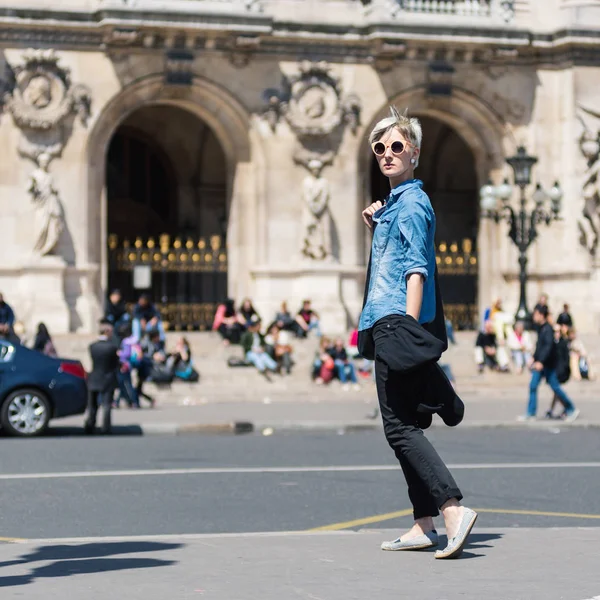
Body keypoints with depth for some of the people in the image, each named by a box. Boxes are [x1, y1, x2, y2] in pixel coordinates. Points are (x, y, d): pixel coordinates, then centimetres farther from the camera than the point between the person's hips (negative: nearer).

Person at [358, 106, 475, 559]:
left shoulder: (412, 203, -8)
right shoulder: (394, 203, 20)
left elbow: (417, 267, -17)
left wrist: (410, 327, -24)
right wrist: (376, 227, 18)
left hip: (399, 323, -10)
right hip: (390, 326, 10)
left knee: (401, 428, -13)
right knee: (407, 427, 9)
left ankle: (454, 509, -20)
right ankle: (424, 525, 11)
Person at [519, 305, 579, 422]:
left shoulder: (548, 329, -17)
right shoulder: (541, 328, 11)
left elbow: (549, 346, -25)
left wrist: (540, 361, -30)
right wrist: (534, 358, 20)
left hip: (548, 364, -9)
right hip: (539, 364, 9)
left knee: (555, 387, -1)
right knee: (533, 386, 2)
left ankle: (571, 410, 13)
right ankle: (530, 414, 4)